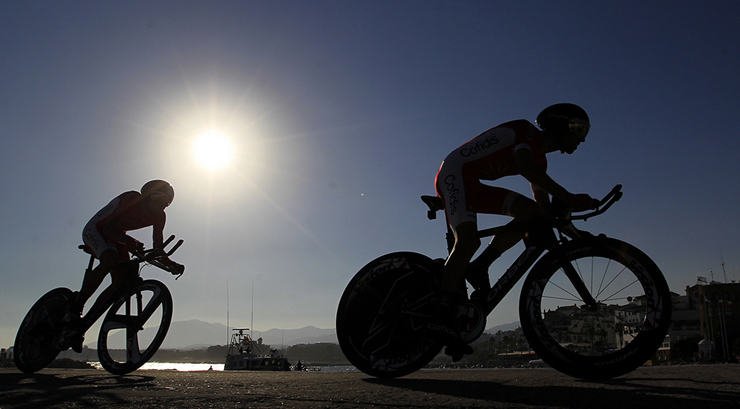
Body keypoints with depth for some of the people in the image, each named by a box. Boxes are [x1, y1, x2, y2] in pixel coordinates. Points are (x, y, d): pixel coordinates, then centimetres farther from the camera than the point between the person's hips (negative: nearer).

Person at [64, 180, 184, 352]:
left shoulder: (159, 217, -11)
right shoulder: (132, 199, -29)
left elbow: (157, 247, -7)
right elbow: (109, 227, -35)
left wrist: (172, 264, -25)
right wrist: (130, 242, -52)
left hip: (115, 237, 6)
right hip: (95, 230, -6)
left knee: (121, 281, -14)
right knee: (110, 260, -36)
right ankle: (75, 308, -22)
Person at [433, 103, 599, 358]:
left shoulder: (539, 160, 16)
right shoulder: (525, 130, -10)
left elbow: (545, 212, 16)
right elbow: (525, 168, -30)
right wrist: (568, 198, -32)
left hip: (475, 186, 9)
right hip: (455, 174, -9)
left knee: (530, 211, -10)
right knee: (469, 240, -29)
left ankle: (478, 268, -8)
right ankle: (442, 320, -29)